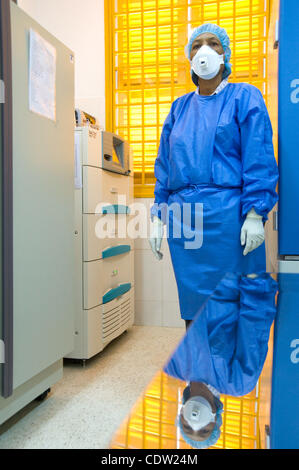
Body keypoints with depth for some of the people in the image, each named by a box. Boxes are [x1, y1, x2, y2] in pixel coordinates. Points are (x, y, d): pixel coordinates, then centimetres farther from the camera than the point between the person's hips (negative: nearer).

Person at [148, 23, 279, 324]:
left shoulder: (244, 97, 7)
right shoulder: (180, 107, 17)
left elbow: (260, 159, -3)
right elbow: (164, 164, 16)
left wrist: (255, 214, -13)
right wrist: (158, 217, 9)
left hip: (229, 216, -3)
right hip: (183, 218, 4)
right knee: (193, 299, 9)